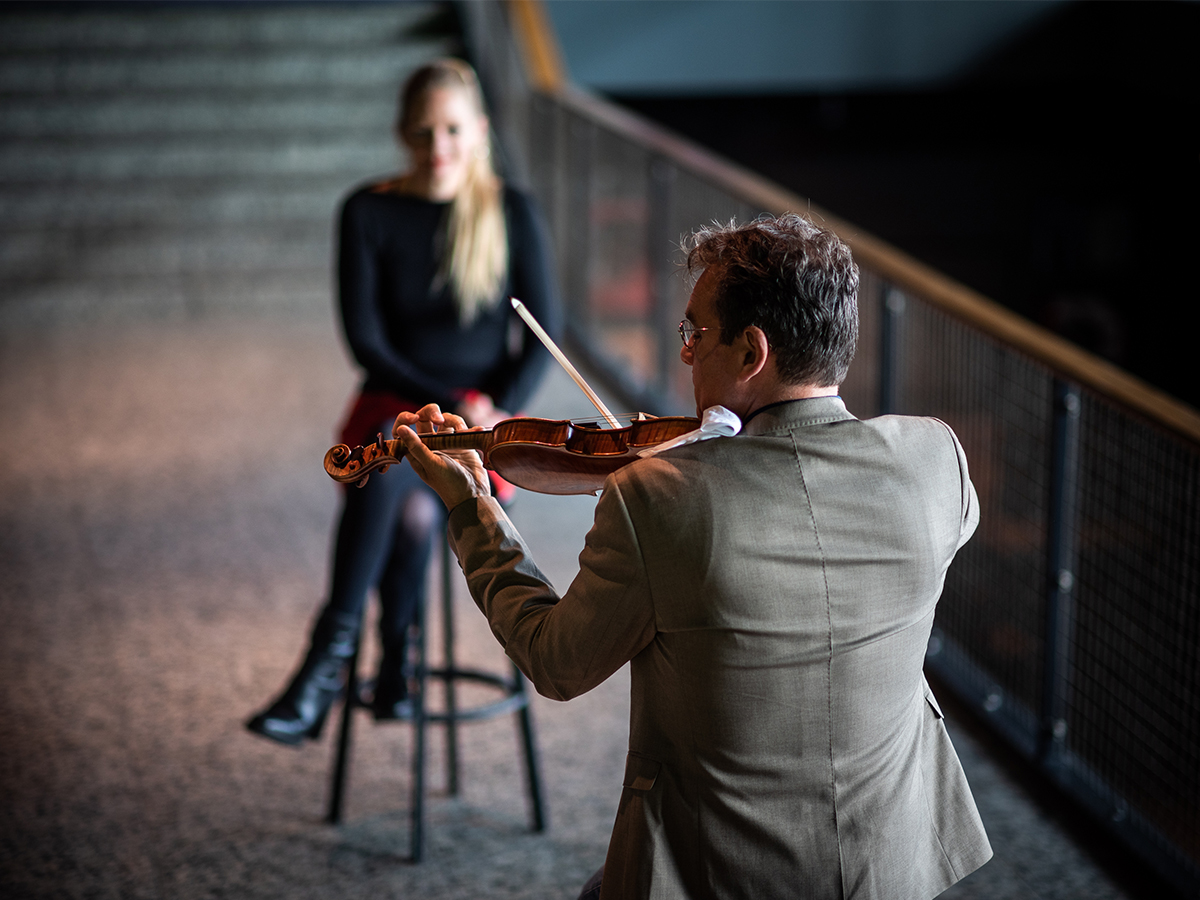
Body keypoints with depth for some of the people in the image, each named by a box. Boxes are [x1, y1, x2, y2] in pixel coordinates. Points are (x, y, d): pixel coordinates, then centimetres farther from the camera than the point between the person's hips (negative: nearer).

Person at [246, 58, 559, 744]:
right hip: (395, 407, 1)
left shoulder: (512, 214, 2)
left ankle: (330, 660, -29)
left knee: (391, 461, -36)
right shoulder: (369, 213, 1)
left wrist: (495, 417, -13)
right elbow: (365, 339, -3)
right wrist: (451, 404, -13)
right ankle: (396, 664, -21)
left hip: (484, 414, -1)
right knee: (413, 508, -36)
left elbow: (542, 336, 2)